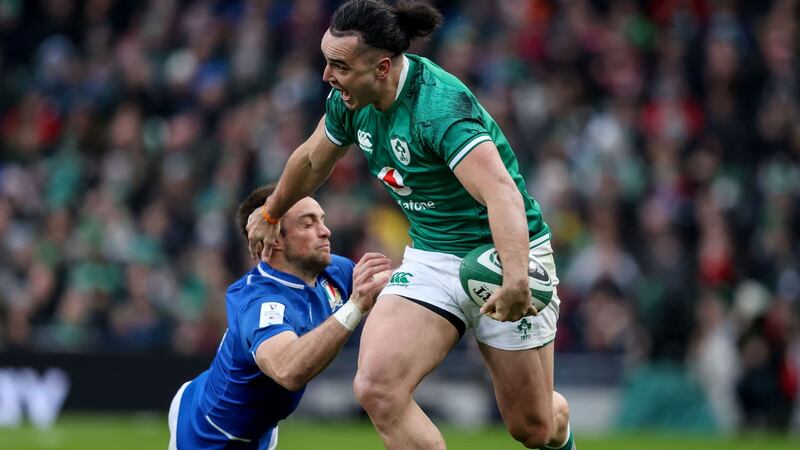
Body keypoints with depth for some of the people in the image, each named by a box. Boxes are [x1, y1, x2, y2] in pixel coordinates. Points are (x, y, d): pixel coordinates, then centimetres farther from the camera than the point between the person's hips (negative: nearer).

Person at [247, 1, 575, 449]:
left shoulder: (439, 105, -29)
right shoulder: (350, 100, -6)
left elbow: (503, 195, -42)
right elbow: (312, 160, 17)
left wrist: (516, 281, -55)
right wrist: (271, 214, 33)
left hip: (504, 254, -6)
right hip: (430, 257, 6)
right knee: (376, 387, -20)